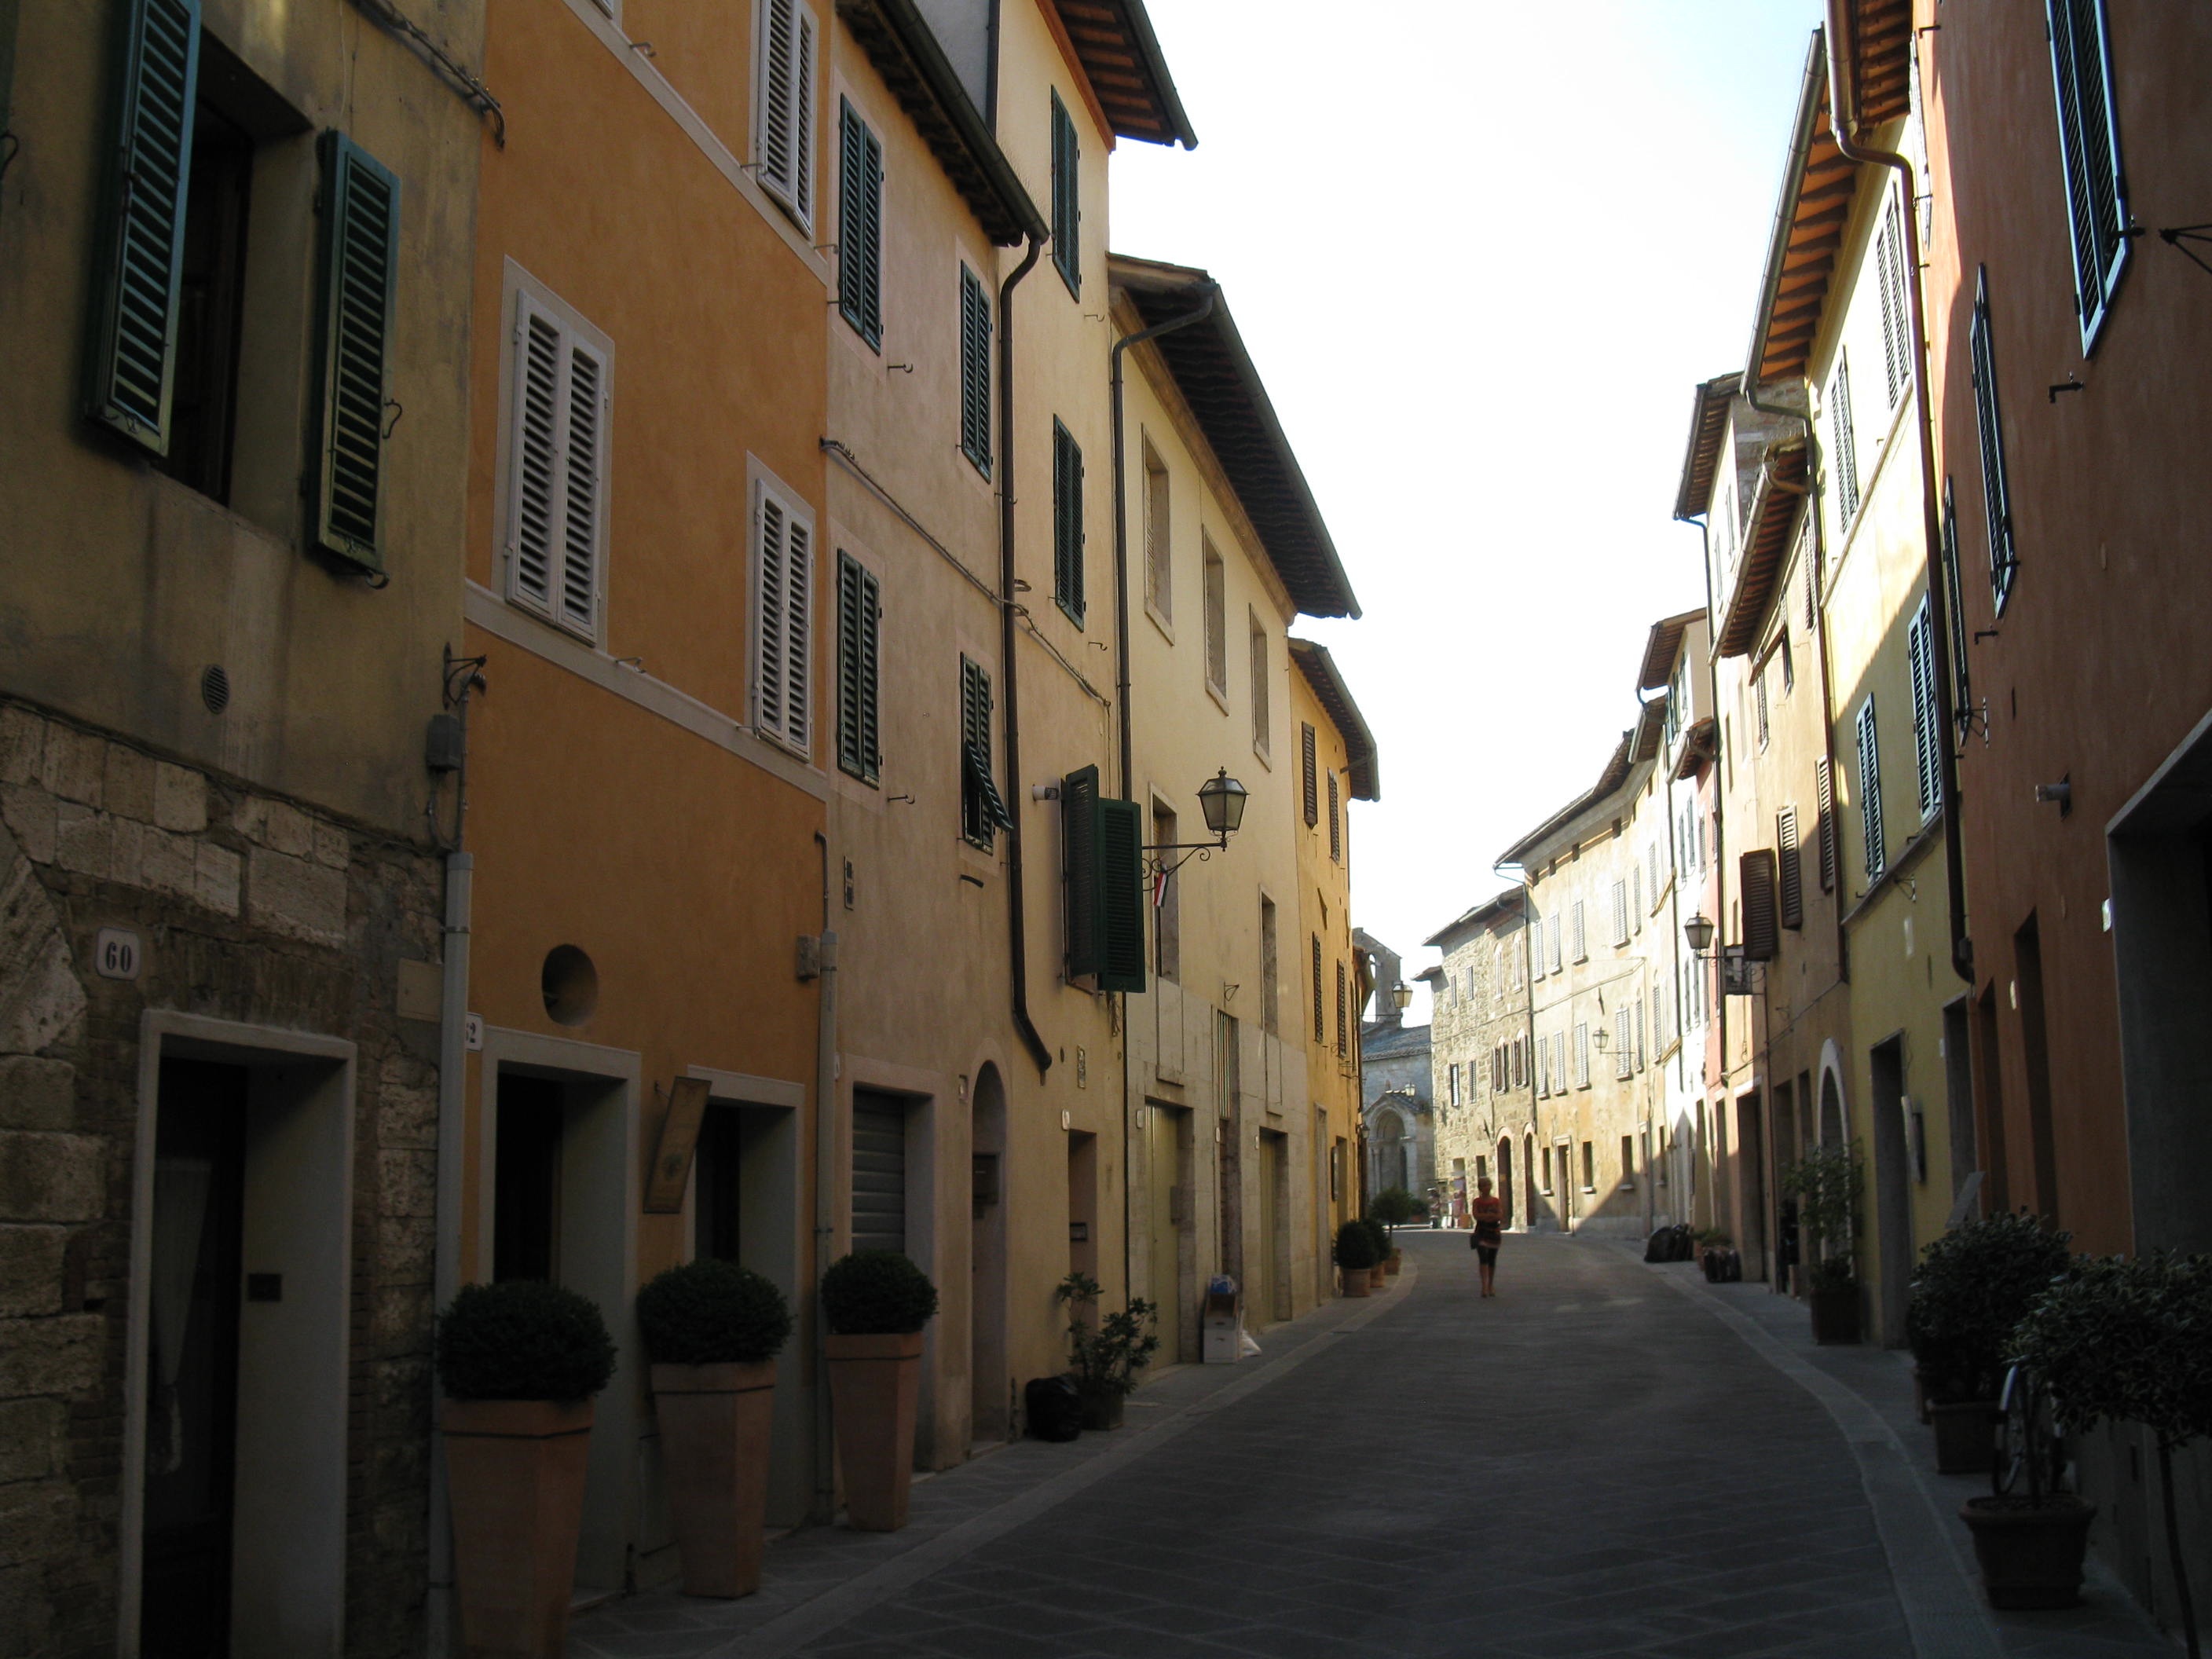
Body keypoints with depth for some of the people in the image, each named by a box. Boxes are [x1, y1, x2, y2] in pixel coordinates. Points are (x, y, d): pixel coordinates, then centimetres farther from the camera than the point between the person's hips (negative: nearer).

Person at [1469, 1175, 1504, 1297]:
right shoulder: (1477, 1202, 3)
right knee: (1483, 1258, -15)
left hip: (1494, 1232, 2)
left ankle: (1491, 1286, 20)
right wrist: (1492, 1215, -12)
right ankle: (1484, 1286, -19)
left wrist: (1484, 1216, -15)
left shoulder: (1497, 1201, 6)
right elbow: (1476, 1216, -10)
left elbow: (1500, 1216, -5)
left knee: (1492, 1259, 9)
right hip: (1481, 1232, -2)